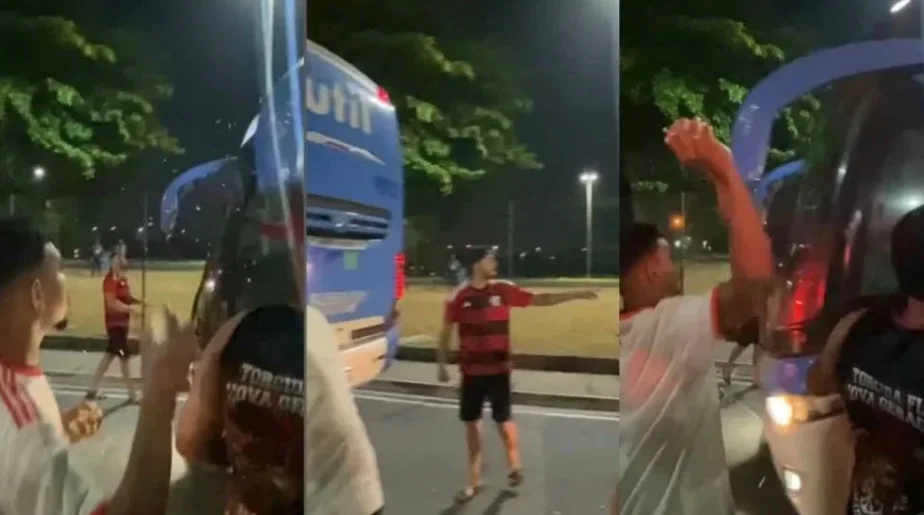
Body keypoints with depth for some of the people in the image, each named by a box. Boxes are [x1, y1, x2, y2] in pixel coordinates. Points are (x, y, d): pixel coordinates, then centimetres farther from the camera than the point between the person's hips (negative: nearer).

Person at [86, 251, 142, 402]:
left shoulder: (123, 278, 11)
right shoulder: (111, 279, -17)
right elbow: (112, 302, -24)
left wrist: (139, 303, 2)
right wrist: (130, 308, -31)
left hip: (122, 322, 10)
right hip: (115, 323, -10)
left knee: (110, 355, 15)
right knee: (125, 356, -3)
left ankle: (93, 390, 25)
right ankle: (132, 394, 5)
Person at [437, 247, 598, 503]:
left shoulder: (504, 289, -5)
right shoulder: (459, 296, -7)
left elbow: (539, 299, -1)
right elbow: (446, 332, 3)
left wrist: (577, 294, -5)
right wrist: (441, 364, 4)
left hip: (499, 368, 0)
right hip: (471, 370, 1)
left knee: (503, 418, 4)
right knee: (471, 422, 9)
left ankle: (514, 464, 33)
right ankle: (474, 480, 25)